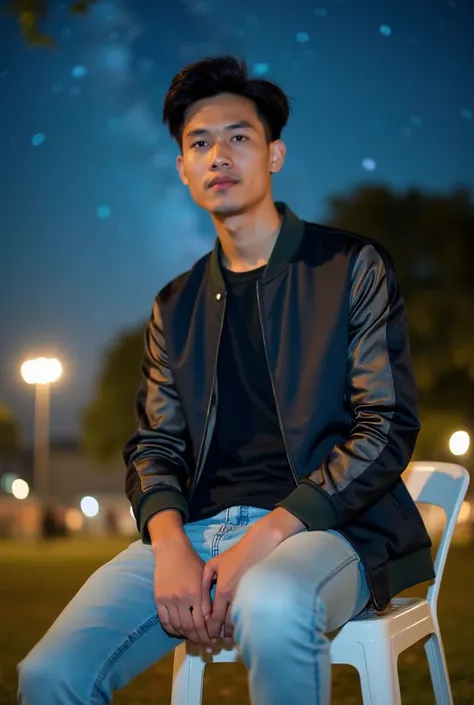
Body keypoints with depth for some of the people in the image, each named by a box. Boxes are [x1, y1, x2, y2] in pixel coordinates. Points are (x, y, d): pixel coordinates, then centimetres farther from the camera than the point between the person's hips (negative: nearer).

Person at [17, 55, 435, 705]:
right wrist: (170, 544, -10)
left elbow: (388, 428, -3)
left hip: (319, 527, -3)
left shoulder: (352, 267, 6)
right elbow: (155, 445, 14)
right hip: (196, 531, 4)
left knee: (271, 607, -39)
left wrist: (266, 536, -15)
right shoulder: (176, 306, 20)